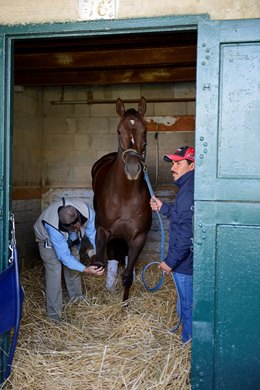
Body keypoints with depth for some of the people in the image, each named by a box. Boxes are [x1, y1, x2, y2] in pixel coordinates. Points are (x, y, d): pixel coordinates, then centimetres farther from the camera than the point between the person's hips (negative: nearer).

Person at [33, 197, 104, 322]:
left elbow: (93, 232, -21)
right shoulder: (53, 226, -46)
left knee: (74, 267, 7)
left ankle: (77, 300, 30)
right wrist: (86, 270, -44)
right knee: (55, 270, -15)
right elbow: (64, 255, -39)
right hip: (48, 238, -4)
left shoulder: (88, 212, -39)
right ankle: (54, 314, -7)